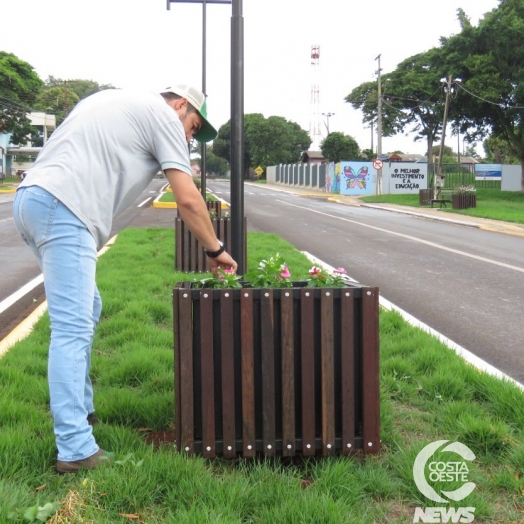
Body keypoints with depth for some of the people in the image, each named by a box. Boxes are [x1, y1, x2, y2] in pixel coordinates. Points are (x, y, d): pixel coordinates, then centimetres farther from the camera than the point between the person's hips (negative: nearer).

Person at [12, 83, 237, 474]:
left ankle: (80, 410, 27)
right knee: (73, 328, -12)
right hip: (63, 209, -9)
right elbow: (189, 199, 0)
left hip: (31, 197, 9)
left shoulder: (116, 101, 29)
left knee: (86, 311, 20)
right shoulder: (163, 116, 5)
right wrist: (216, 250, 11)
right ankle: (76, 449, -13)